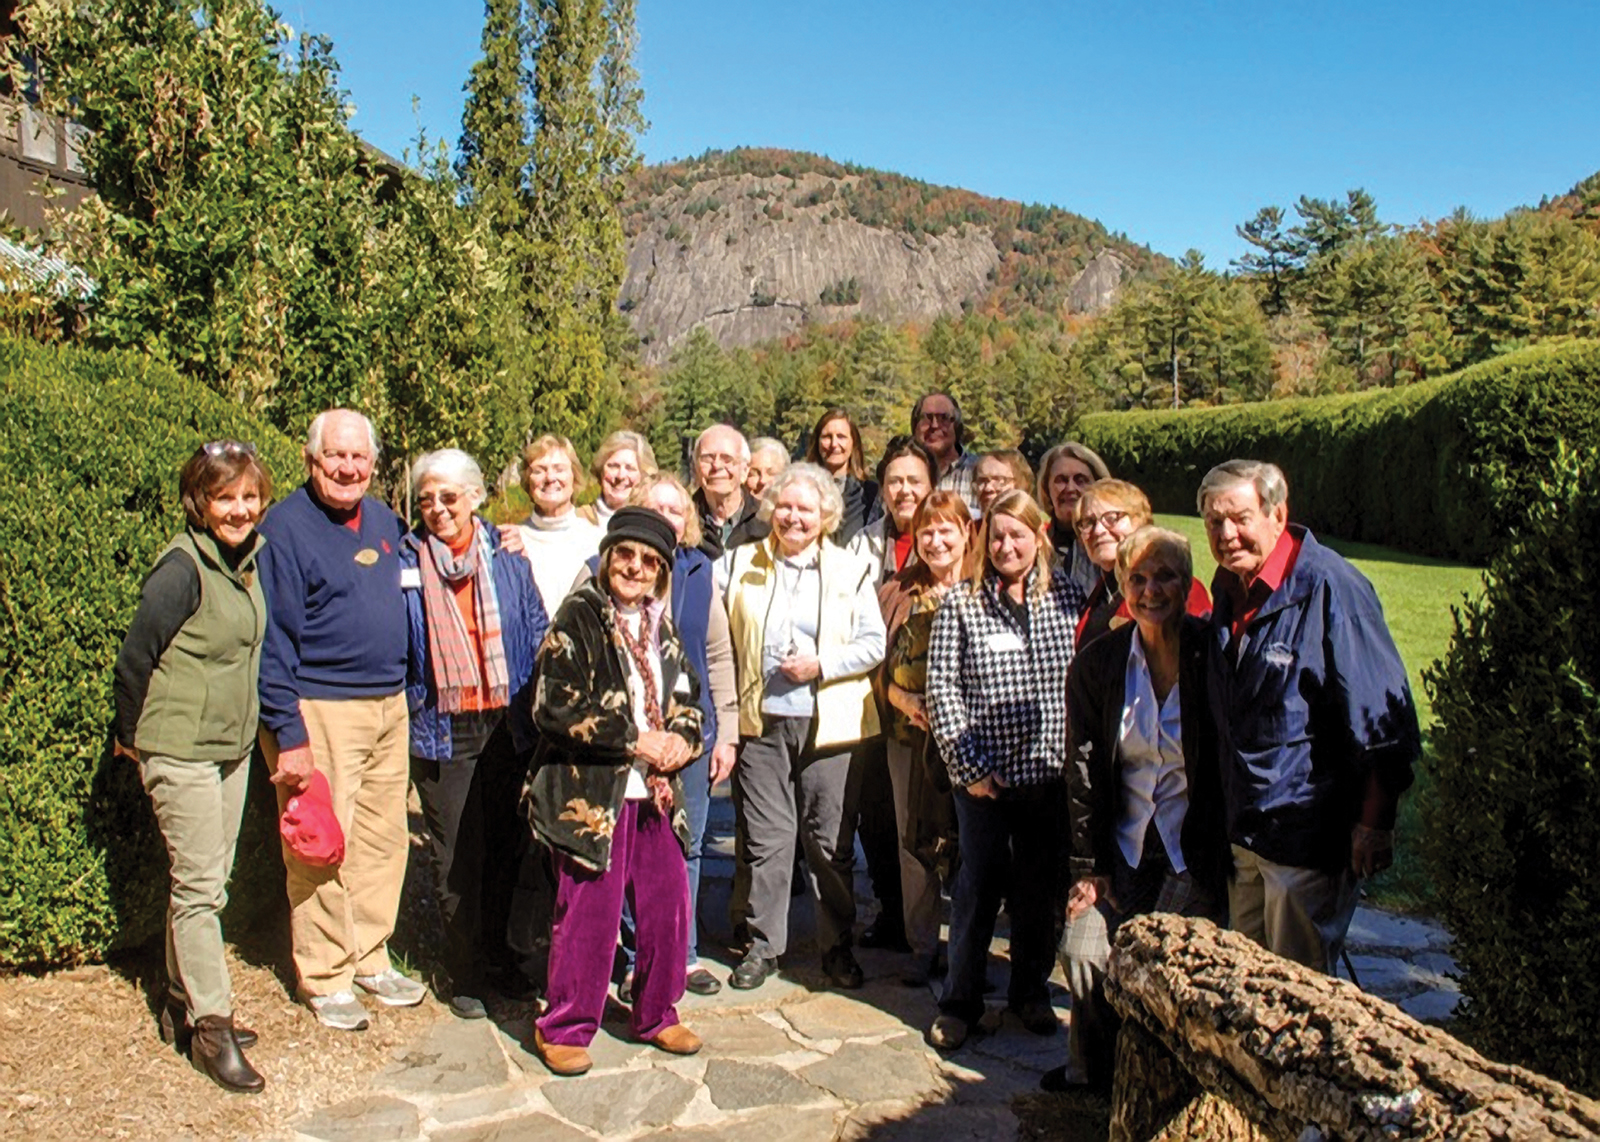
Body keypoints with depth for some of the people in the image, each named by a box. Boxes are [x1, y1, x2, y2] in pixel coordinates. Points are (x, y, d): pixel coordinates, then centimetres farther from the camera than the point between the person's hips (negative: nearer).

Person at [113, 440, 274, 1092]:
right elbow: (135, 658, -13)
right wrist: (130, 737, -2)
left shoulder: (248, 559, 6)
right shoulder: (182, 568, -18)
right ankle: (211, 1026, 8)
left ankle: (182, 1007, 29)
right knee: (198, 888, -2)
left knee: (207, 883, 15)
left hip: (232, 746, 8)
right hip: (181, 751, -8)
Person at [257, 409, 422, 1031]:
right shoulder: (285, 529, -10)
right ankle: (323, 978, 15)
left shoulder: (384, 520, 11)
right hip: (321, 709, -7)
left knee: (385, 839, 13)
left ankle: (371, 957, 27)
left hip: (389, 705, 7)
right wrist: (288, 733, -15)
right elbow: (274, 642, -12)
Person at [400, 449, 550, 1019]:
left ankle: (497, 955, 30)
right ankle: (462, 973, 20)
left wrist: (537, 705, 2)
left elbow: (537, 635, 8)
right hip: (441, 730, -2)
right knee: (456, 856, 4)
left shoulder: (506, 557, 4)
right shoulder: (404, 564, 0)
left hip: (506, 724, 2)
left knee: (505, 845, 12)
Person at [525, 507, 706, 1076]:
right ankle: (563, 1028, 19)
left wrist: (682, 741, -2)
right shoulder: (579, 617, -8)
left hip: (656, 793, 6)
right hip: (591, 794, -6)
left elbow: (687, 697, 21)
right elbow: (554, 707, -16)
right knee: (590, 913, 0)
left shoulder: (660, 625, 13)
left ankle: (656, 1014, 29)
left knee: (669, 904, 9)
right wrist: (637, 741, -14)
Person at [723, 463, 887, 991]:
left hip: (828, 724, -1)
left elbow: (873, 644, 1)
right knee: (765, 839, 6)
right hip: (760, 722, 1)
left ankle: (838, 946, 21)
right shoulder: (740, 565, 8)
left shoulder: (851, 571, 4)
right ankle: (763, 944, 20)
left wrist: (821, 664, -11)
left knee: (831, 842, 6)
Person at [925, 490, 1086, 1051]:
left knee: (1041, 888, 14)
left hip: (1049, 773, 2)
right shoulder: (960, 605, -4)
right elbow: (942, 689, -5)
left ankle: (1030, 991, 33)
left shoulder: (1067, 598, 2)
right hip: (986, 776, -2)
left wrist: (1077, 757, -1)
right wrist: (969, 766, -9)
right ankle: (959, 1001, 23)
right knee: (979, 885, 7)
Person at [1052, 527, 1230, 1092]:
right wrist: (1088, 863, -1)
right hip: (1125, 849, 3)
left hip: (1196, 854, -3)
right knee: (1082, 951, -3)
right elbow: (1084, 766, 1)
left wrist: (1222, 854, -10)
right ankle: (1092, 1070, 25)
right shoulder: (1097, 662, -2)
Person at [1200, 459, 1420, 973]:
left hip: (1310, 835, -7)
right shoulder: (1227, 590, 6)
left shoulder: (1330, 589, -17)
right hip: (1242, 833, 7)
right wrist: (1229, 813, 15)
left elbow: (1385, 721, -17)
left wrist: (1373, 824, -18)